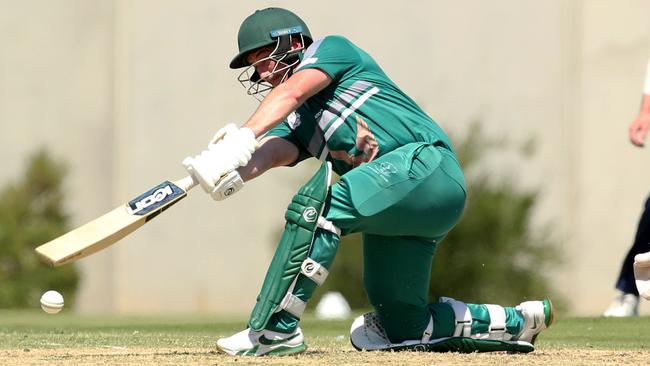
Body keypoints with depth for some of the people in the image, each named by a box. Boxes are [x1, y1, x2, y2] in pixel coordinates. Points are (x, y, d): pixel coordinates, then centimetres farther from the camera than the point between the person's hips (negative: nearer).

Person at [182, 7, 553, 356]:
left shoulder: (333, 48, 10)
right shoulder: (294, 124, 25)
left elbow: (291, 92, -10)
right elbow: (271, 152, 2)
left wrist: (245, 137, -24)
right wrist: (236, 167, -21)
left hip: (426, 161, -9)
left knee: (318, 203, -28)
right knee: (402, 327, 9)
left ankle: (276, 328, -29)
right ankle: (519, 322, 26)